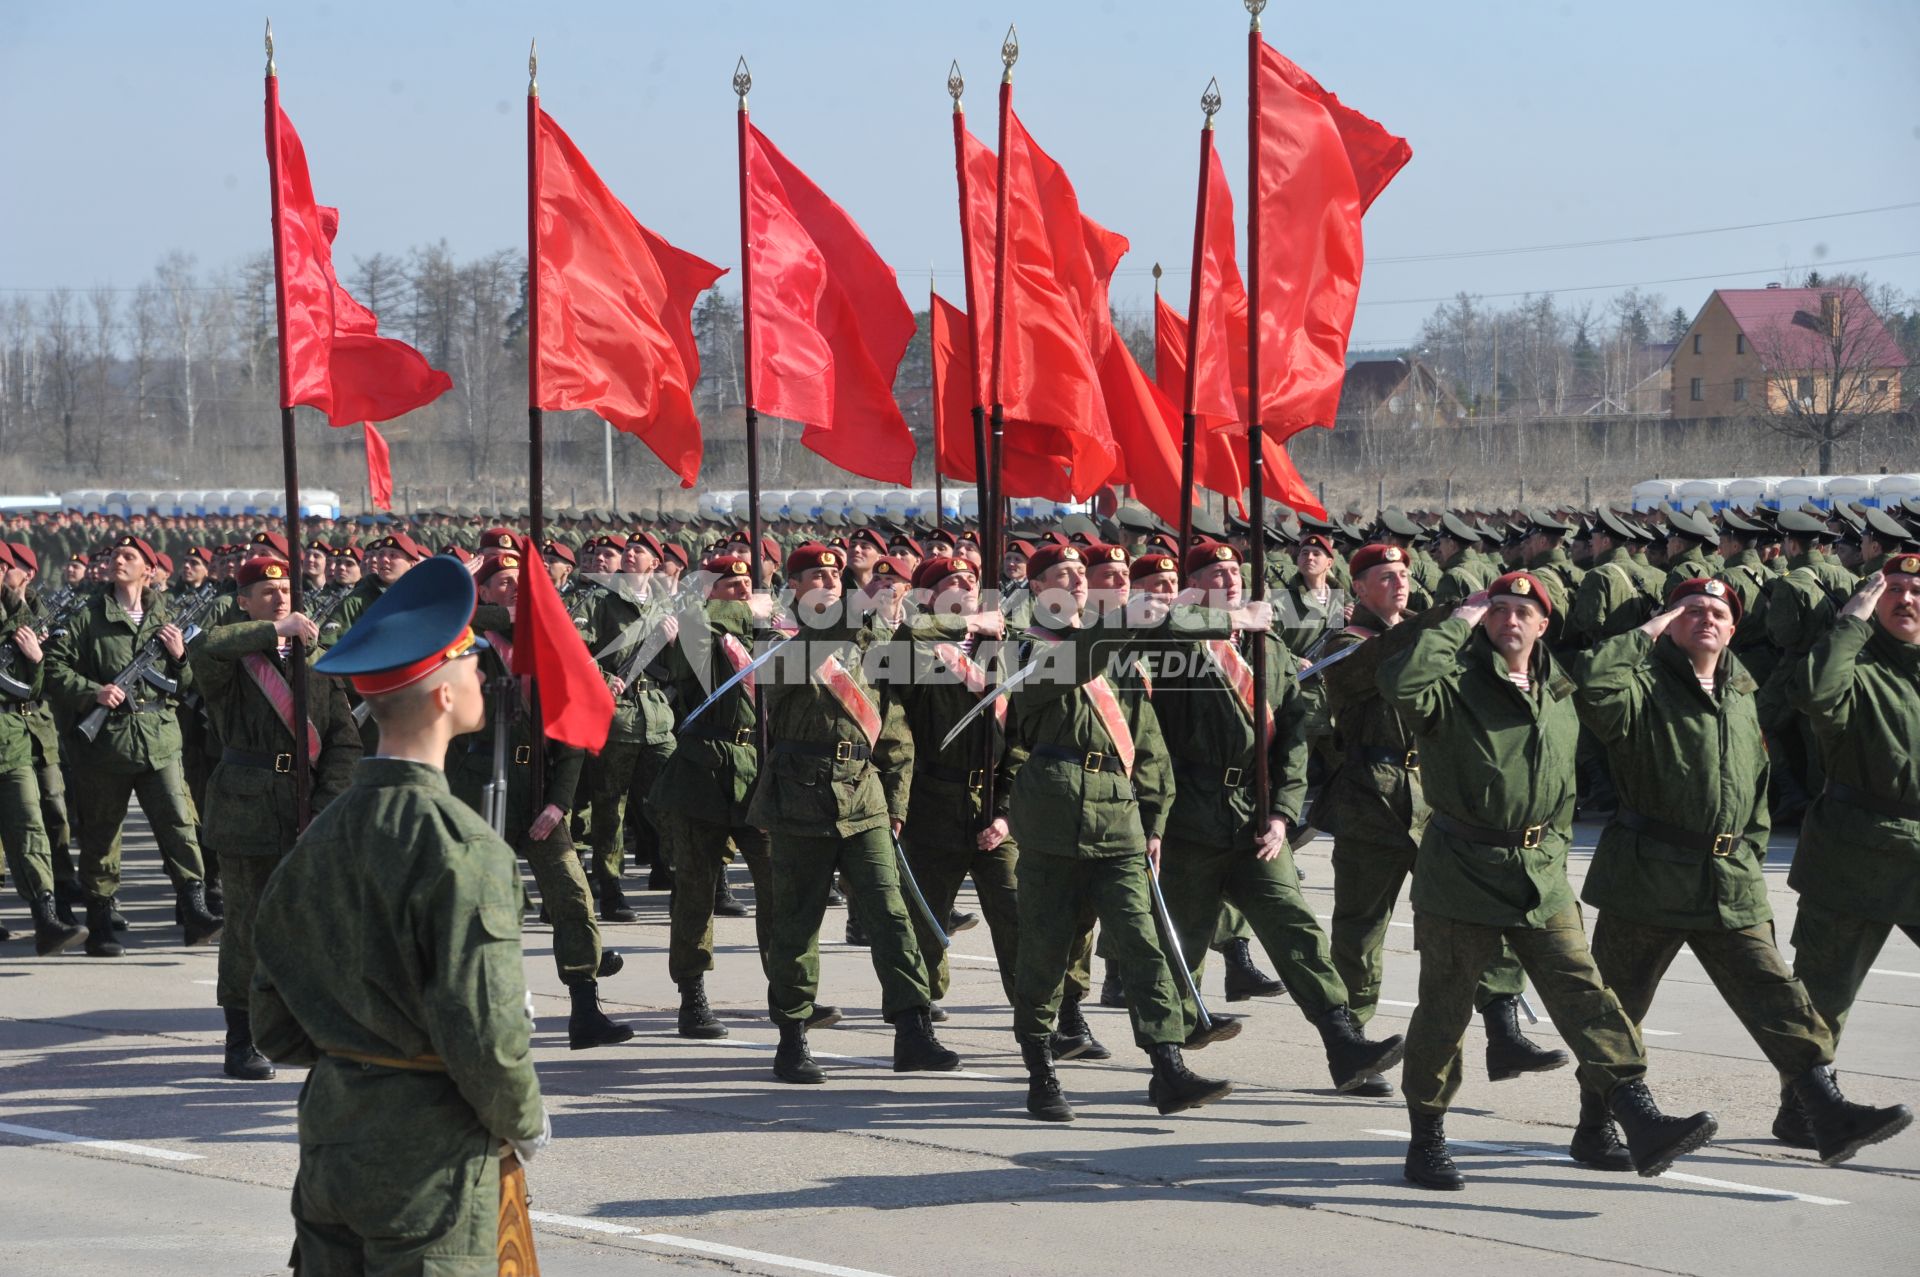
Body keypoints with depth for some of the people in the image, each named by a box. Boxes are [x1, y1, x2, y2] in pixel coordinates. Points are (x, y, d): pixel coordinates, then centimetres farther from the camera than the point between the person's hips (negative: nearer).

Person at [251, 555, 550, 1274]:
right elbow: (484, 1034, -20)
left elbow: (277, 1029, 11)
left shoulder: (323, 834, 6)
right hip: (428, 1164, -7)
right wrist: (526, 1124, -4)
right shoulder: (457, 846, -17)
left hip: (328, 1149, 7)